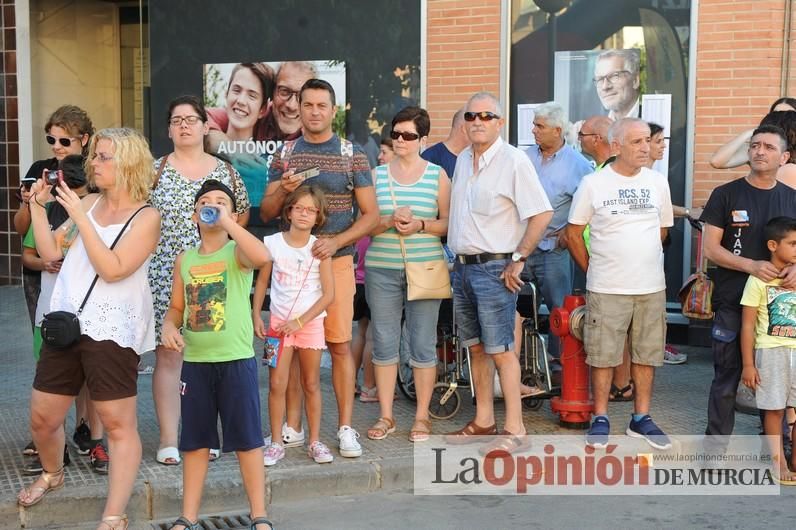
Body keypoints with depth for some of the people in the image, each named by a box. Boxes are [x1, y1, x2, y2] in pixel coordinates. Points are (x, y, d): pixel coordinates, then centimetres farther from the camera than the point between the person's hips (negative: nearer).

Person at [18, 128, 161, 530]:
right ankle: (52, 474, 43)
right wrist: (38, 205, 3)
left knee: (118, 424, -4)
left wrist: (79, 218, -18)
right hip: (65, 323, 6)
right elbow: (50, 252, 11)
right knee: (42, 417, 14)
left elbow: (112, 269, -17)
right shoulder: (88, 203, 12)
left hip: (111, 330, -6)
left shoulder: (146, 217, -6)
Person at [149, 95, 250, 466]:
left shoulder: (226, 172, 7)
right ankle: (168, 438, 7)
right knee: (168, 354, 0)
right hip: (165, 276, -2)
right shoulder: (156, 171, 2)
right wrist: (156, 244, -4)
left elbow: (242, 213, 17)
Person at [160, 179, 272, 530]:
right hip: (195, 361, 4)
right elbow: (177, 307, 16)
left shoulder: (237, 252, -5)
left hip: (236, 359, -4)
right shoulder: (184, 260, 9)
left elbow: (262, 257, -29)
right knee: (195, 441, 13)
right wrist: (169, 327, -6)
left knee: (247, 439, 3)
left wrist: (227, 222, -25)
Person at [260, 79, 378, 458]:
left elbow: (370, 215, 1)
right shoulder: (285, 155, 9)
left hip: (337, 260, -2)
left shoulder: (352, 156, 2)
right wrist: (282, 190, -12)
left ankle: (345, 428, 8)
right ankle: (293, 427, 15)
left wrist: (335, 242, -14)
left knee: (340, 344, -1)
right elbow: (266, 213, 10)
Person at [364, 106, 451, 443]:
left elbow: (449, 223, 2)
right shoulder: (377, 174, 8)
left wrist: (420, 225, -14)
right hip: (382, 269, 1)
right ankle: (386, 416, 16)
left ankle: (422, 416, 14)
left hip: (425, 269, -1)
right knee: (384, 343, 5)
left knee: (423, 344, 3)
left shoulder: (437, 175, 5)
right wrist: (390, 221, -13)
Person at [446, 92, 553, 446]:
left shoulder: (513, 160, -11)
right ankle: (483, 421, 23)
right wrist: (456, 250, 15)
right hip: (462, 266, 8)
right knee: (475, 347, 13)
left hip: (494, 267, -7)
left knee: (500, 349, -6)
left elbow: (542, 214, -15)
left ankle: (514, 428, 1)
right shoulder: (462, 160, 13)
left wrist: (517, 260, -13)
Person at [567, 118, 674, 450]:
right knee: (603, 355, 2)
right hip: (607, 288, -3)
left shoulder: (658, 182, 7)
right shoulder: (593, 184, -4)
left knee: (646, 355, 9)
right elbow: (574, 232, 2)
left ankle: (641, 418, 21)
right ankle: (600, 419, 14)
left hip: (652, 286, 4)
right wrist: (593, 270, 2)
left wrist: (641, 262, 13)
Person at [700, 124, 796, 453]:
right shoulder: (726, 195, -1)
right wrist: (751, 266, -19)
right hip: (733, 302, -3)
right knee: (726, 378, 4)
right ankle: (716, 445, 14)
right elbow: (711, 248, -4)